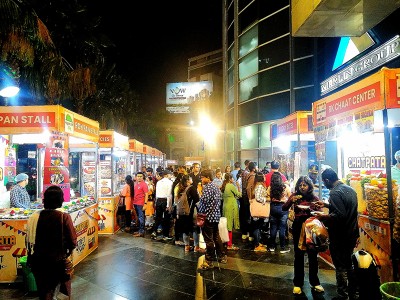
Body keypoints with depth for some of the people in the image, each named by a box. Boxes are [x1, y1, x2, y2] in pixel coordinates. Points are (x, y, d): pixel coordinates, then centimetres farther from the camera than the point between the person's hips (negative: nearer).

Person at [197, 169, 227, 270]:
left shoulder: (207, 187, -16)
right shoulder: (216, 187, 13)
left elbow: (204, 200, -22)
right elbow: (219, 200, 16)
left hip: (208, 216, -9)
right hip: (216, 215, 9)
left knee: (209, 239, -2)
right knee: (216, 237, 18)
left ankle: (209, 262, 6)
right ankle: (222, 257, 27)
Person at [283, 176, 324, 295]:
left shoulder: (314, 198, -3)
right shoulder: (295, 196, -2)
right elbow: (284, 208, -9)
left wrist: (310, 210, -23)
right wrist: (291, 201, -26)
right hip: (298, 228, 0)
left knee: (313, 255, 9)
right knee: (298, 255, 6)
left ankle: (314, 282, 26)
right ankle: (298, 283, 18)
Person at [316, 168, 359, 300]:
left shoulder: (335, 192, -22)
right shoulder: (350, 189, 8)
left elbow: (339, 215, -29)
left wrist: (323, 218, -17)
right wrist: (326, 205, 19)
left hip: (340, 237, -9)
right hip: (352, 234, 9)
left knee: (340, 267, 4)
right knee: (349, 264, 22)